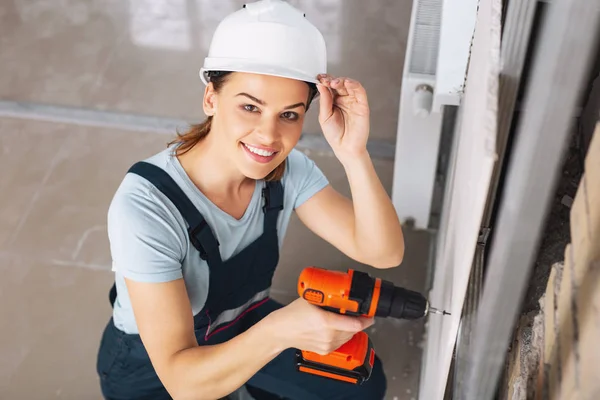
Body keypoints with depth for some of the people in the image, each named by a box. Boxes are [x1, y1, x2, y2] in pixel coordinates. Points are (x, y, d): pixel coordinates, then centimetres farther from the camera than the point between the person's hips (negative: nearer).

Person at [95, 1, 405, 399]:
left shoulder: (288, 169, -18)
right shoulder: (144, 206, -35)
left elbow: (384, 253, -24)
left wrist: (353, 154, -39)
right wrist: (279, 330, -52)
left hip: (244, 327, 4)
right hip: (151, 362, -3)